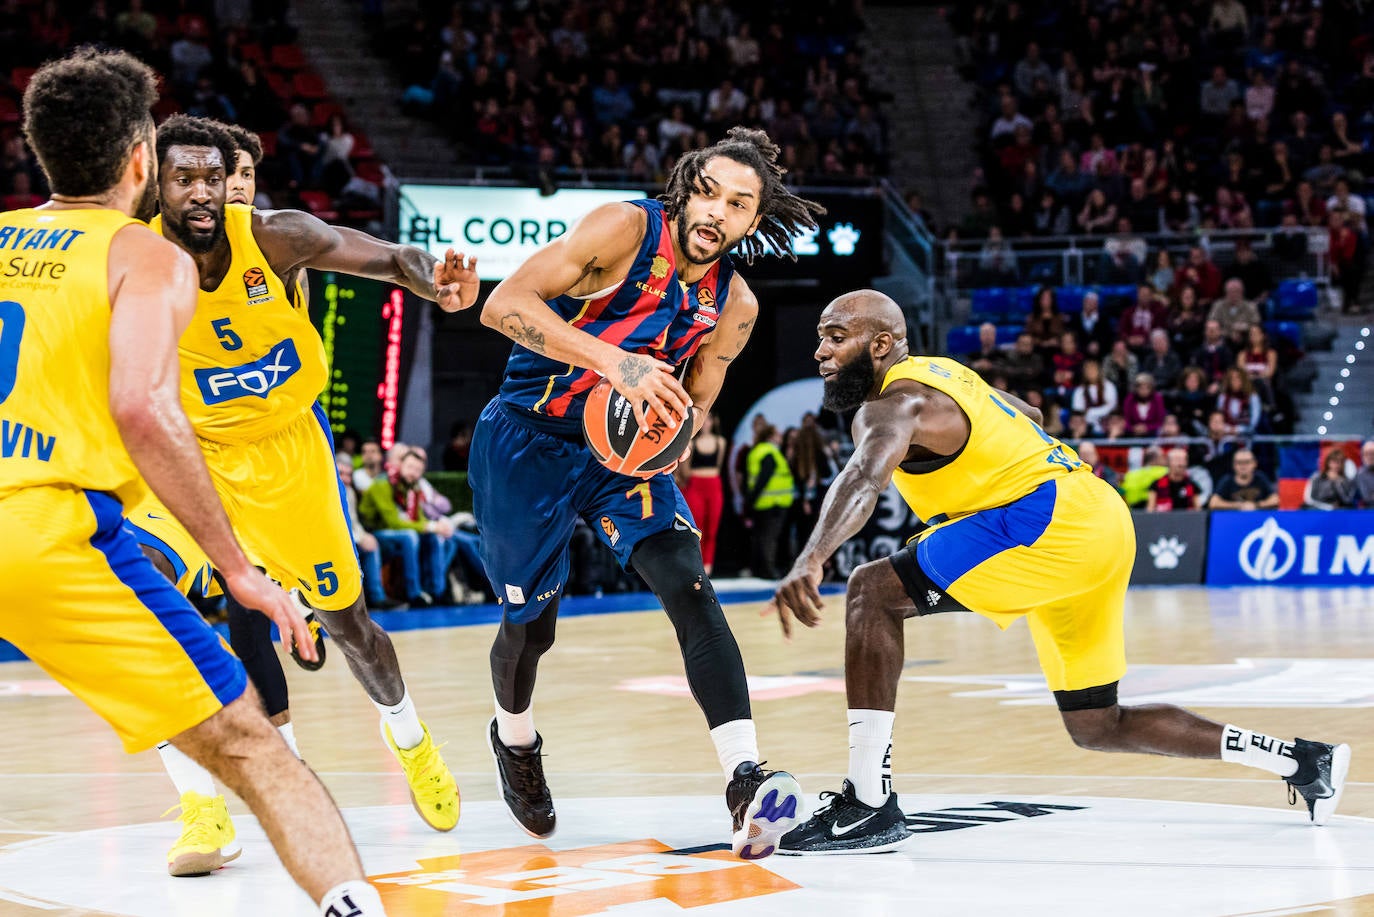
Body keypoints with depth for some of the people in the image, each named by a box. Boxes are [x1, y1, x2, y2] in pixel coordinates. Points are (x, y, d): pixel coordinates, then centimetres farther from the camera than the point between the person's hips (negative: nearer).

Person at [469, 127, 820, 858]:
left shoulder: (734, 305, -4)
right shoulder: (625, 230, -21)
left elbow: (695, 406, 9)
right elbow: (503, 306, -29)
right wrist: (613, 360, -39)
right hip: (527, 440, -4)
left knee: (690, 588, -20)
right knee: (531, 622, 8)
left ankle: (746, 783, -30)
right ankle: (514, 742, 43)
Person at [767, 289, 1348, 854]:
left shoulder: (893, 404, -11)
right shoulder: (936, 372, 20)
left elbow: (864, 476, -35)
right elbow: (1029, 414, 39)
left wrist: (810, 562, -51)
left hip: (1053, 516, -11)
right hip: (1102, 525, 11)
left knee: (873, 591, -15)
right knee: (1095, 727, 19)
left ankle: (869, 808, -21)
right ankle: (1305, 763, 25)